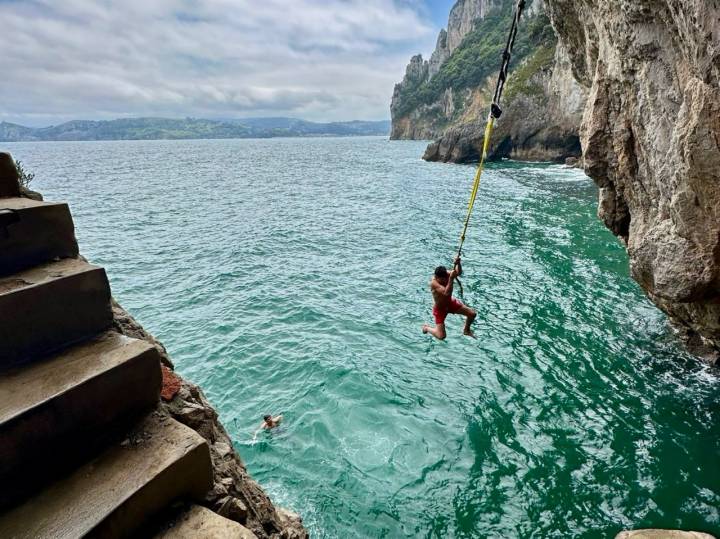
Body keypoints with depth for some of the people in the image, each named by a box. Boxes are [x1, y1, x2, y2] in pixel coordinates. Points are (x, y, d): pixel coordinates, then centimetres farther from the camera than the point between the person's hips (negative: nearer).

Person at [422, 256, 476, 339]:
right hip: (440, 309, -6)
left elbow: (459, 273, -32)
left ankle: (466, 330, 33)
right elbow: (447, 293, -45)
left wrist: (458, 264, -50)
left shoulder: (446, 274, -17)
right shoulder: (433, 282, -34)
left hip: (451, 303, 6)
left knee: (472, 314, 3)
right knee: (441, 336, -10)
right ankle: (426, 327, 22)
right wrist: (451, 278, -50)